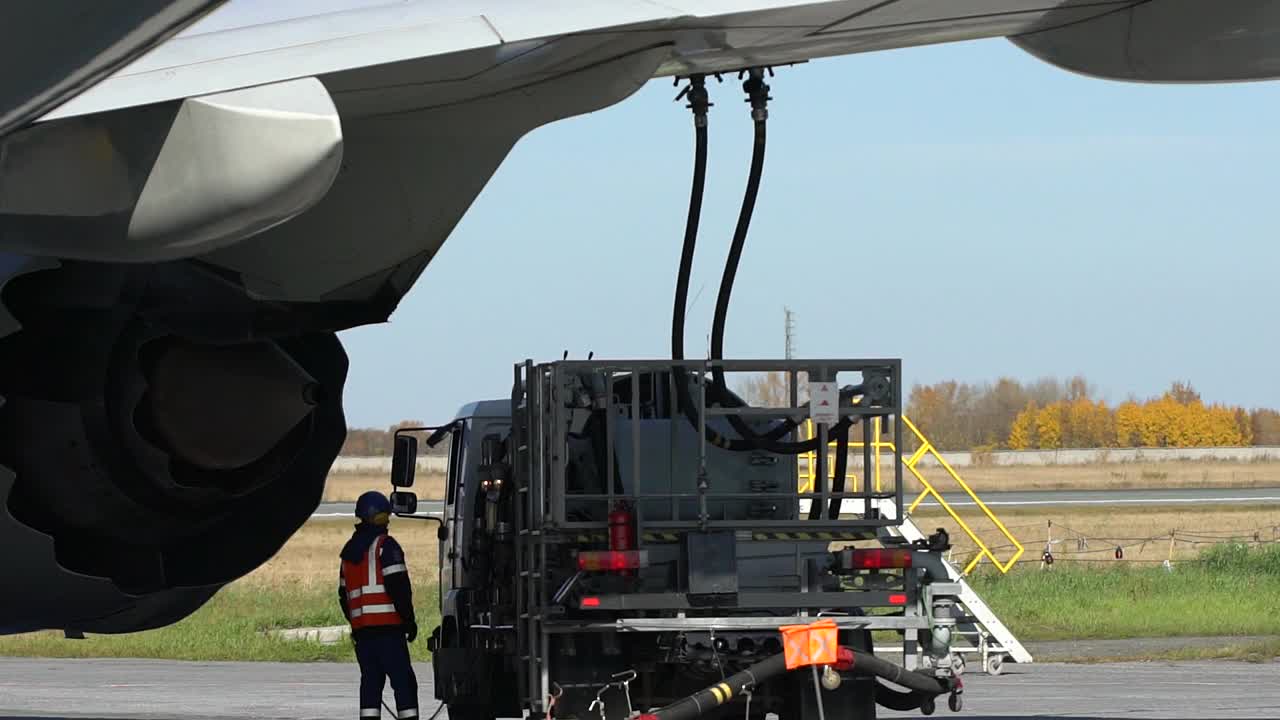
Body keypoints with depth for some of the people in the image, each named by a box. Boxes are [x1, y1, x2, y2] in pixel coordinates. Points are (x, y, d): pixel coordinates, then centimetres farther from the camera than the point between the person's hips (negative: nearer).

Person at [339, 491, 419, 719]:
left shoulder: (349, 551, 19)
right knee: (402, 679, -7)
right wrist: (409, 619, -6)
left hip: (361, 628, 7)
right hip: (387, 624, -7)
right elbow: (398, 586, -13)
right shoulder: (385, 545, -6)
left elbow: (343, 594, 21)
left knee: (370, 680, 8)